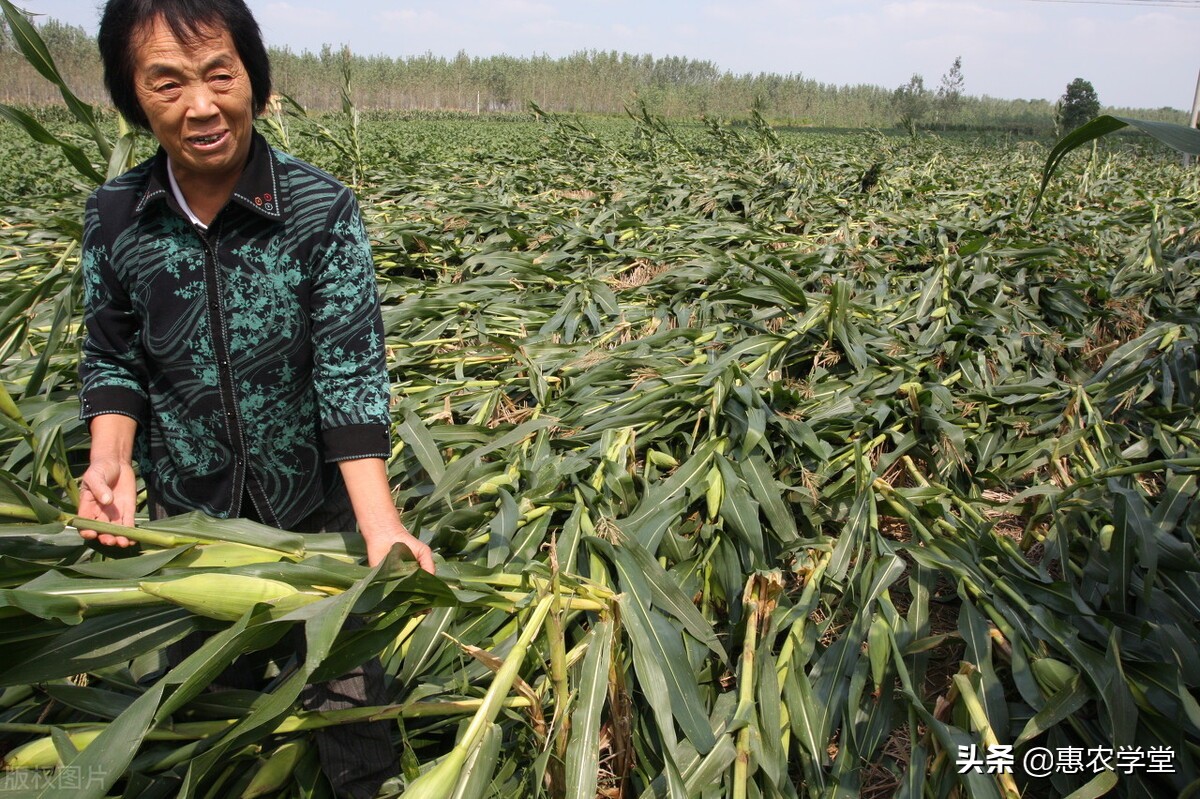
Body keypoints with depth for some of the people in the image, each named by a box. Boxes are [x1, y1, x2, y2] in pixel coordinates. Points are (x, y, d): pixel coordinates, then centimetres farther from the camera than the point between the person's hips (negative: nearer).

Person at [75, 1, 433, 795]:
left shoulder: (322, 210, -18)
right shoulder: (113, 217, -8)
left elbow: (351, 372, -22)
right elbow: (113, 361, 2)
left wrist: (381, 526, -32)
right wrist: (111, 458, -16)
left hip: (317, 507, -2)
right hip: (186, 513, 3)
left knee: (348, 691, 15)